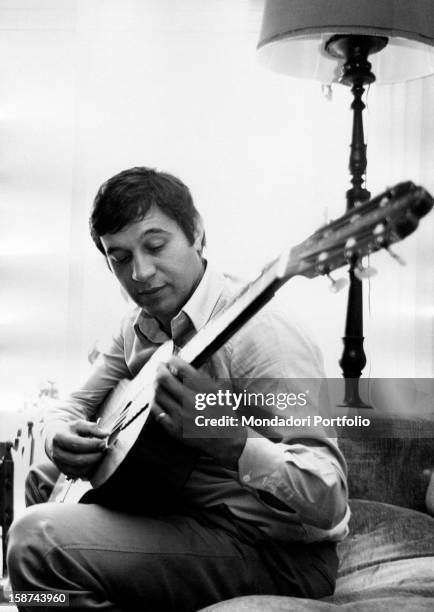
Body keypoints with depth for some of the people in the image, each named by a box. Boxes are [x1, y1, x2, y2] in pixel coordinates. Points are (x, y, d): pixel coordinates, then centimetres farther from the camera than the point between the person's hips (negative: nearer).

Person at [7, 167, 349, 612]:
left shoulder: (258, 334, -23)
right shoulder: (139, 328, 5)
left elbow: (328, 501, -30)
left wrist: (232, 441, -48)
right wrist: (62, 438, -10)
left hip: (276, 553, -8)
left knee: (38, 538, -24)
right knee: (43, 480, 24)